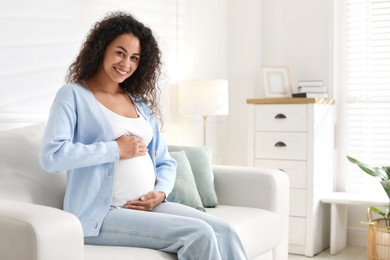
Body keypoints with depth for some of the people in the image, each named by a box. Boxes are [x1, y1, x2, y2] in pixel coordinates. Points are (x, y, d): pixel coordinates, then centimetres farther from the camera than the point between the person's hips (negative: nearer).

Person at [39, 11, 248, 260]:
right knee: (199, 234, -24)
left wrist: (161, 192, -1)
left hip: (150, 207, 6)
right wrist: (116, 149, -13)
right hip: (102, 213, -6)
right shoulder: (73, 95, 0)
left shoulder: (141, 103, 18)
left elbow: (165, 162, 20)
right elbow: (51, 156, -16)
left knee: (224, 231, -17)